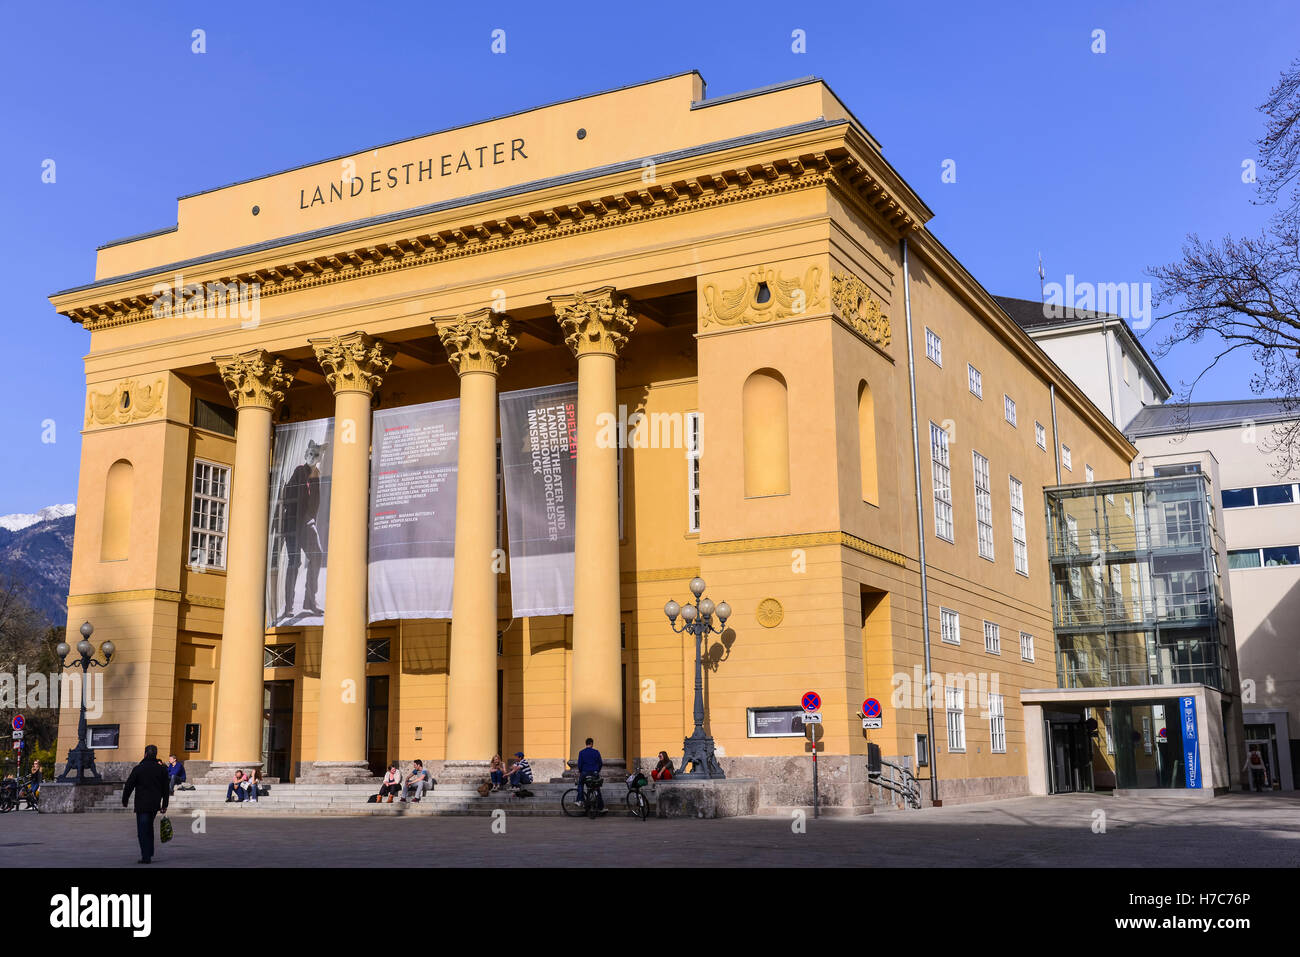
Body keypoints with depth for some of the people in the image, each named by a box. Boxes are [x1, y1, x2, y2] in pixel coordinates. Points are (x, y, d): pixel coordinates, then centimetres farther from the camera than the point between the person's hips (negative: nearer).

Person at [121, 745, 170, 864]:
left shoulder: (138, 769, -6)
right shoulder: (162, 769, 6)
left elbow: (129, 786, -4)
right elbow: (165, 788, 9)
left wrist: (124, 800, 9)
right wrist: (164, 804, 15)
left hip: (142, 805, -5)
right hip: (155, 805, 5)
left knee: (143, 831, -3)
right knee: (149, 828, 21)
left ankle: (146, 857, -8)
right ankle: (150, 852, 22)